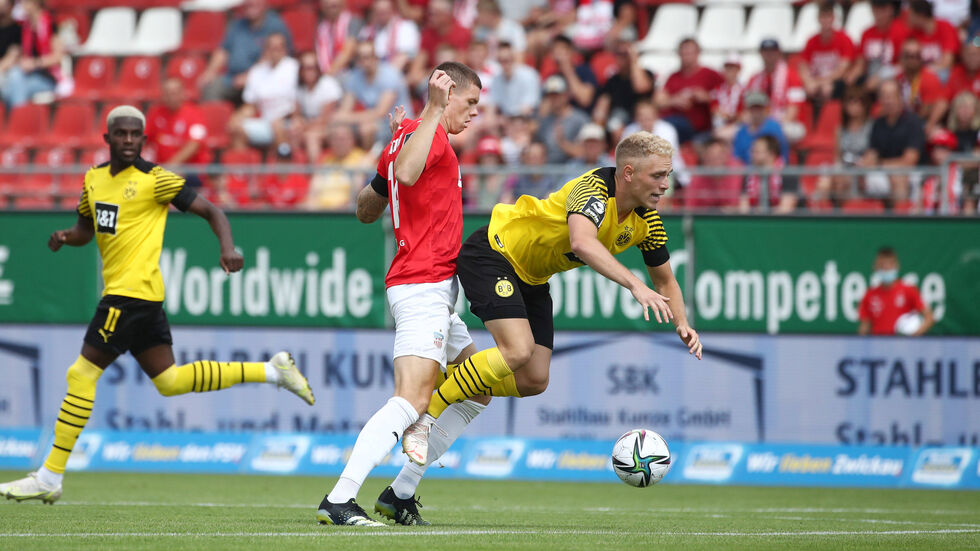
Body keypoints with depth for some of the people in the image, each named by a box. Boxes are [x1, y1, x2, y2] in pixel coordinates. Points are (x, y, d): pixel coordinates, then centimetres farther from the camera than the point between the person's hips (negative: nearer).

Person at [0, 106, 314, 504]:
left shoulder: (155, 180, -6)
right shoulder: (94, 178, 16)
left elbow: (210, 211, -4)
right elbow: (85, 229, 28)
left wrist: (228, 248, -21)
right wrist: (64, 237, 4)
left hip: (133, 290, -9)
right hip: (117, 290, 9)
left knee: (82, 374, -9)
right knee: (169, 381, 12)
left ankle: (50, 477, -5)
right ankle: (272, 371, 20)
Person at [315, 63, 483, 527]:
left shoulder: (405, 137, 19)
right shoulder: (429, 135, -9)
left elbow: (366, 210, 27)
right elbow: (406, 173, -33)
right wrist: (434, 110, -30)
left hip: (433, 292, 11)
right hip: (423, 284, -11)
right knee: (411, 401, -20)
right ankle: (338, 501, -27)